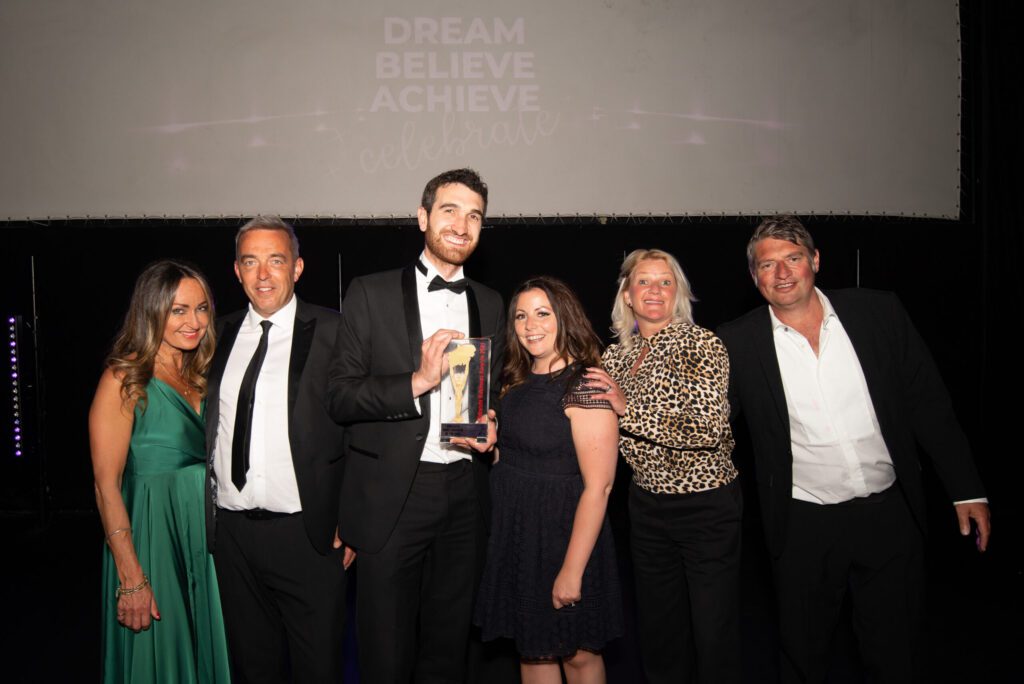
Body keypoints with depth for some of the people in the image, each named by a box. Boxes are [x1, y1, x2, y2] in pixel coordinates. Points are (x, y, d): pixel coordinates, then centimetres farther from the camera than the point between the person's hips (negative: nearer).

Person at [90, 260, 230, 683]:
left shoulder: (200, 378, 10)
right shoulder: (125, 379, -10)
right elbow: (106, 483, -14)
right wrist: (131, 578, -19)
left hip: (206, 535, 6)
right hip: (153, 535, -6)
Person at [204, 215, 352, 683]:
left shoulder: (331, 332, -6)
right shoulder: (221, 334, 9)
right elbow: (208, 429, 11)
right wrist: (205, 515, 6)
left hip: (307, 532, -4)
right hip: (230, 530, 5)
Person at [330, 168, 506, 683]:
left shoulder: (489, 305, 11)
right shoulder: (371, 294, -2)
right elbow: (341, 396, -8)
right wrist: (418, 381, -20)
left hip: (464, 494, 4)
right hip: (391, 496, -4)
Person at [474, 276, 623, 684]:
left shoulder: (585, 386, -18)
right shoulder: (518, 382, 6)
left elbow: (598, 486, -21)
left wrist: (572, 570, -22)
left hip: (563, 532, -7)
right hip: (515, 530, 7)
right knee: (531, 649, 17)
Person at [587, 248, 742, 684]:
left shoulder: (700, 344, -12)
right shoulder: (615, 356, 5)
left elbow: (709, 429, -23)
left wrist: (630, 407, -24)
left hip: (707, 504, -5)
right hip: (646, 503, 5)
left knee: (713, 630, 5)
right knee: (658, 627, 17)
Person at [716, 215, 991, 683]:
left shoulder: (878, 312, -3)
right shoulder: (739, 342, -7)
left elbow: (927, 402, 2)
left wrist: (967, 490, 2)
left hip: (890, 514, 1)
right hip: (804, 525, -1)